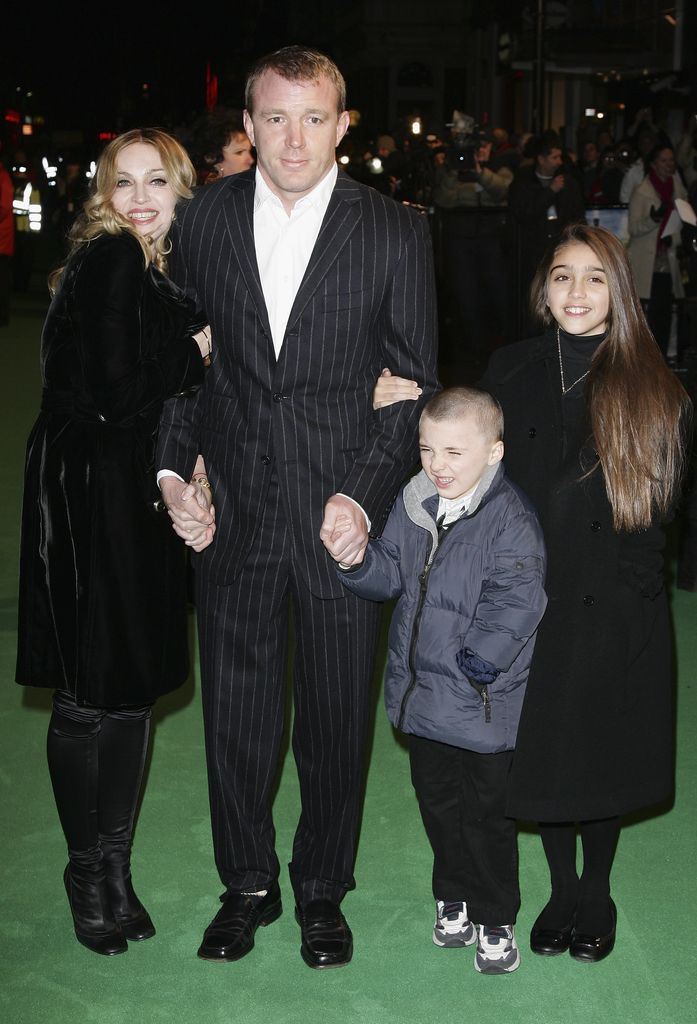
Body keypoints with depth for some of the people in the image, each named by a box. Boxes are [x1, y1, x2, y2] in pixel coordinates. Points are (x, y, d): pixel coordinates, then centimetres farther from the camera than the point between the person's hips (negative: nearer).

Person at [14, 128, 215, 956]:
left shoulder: (159, 274, 14)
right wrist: (196, 349, -8)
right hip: (87, 493, -8)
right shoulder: (110, 262, -12)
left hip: (138, 493, 8)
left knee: (133, 687, 13)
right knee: (88, 693, 2)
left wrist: (180, 479, -1)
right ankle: (88, 873, 19)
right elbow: (118, 396, -21)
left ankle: (114, 869, 26)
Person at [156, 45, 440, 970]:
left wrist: (364, 495, -12)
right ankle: (248, 885, 34)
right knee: (235, 712, 12)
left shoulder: (395, 231, -5)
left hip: (344, 513, -2)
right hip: (231, 512, 2)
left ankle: (323, 891, 33)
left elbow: (416, 382, -2)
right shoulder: (202, 219, 2)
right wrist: (172, 469, -3)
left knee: (336, 719, 11)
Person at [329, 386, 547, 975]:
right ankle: (454, 898, 41)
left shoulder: (511, 519, -18)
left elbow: (517, 603, -21)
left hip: (483, 705, -6)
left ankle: (496, 920, 26)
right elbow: (391, 578, 8)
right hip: (422, 694, 6)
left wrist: (476, 661, -26)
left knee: (486, 815, 7)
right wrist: (357, 561, -13)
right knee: (437, 802, 21)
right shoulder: (414, 505, 2)